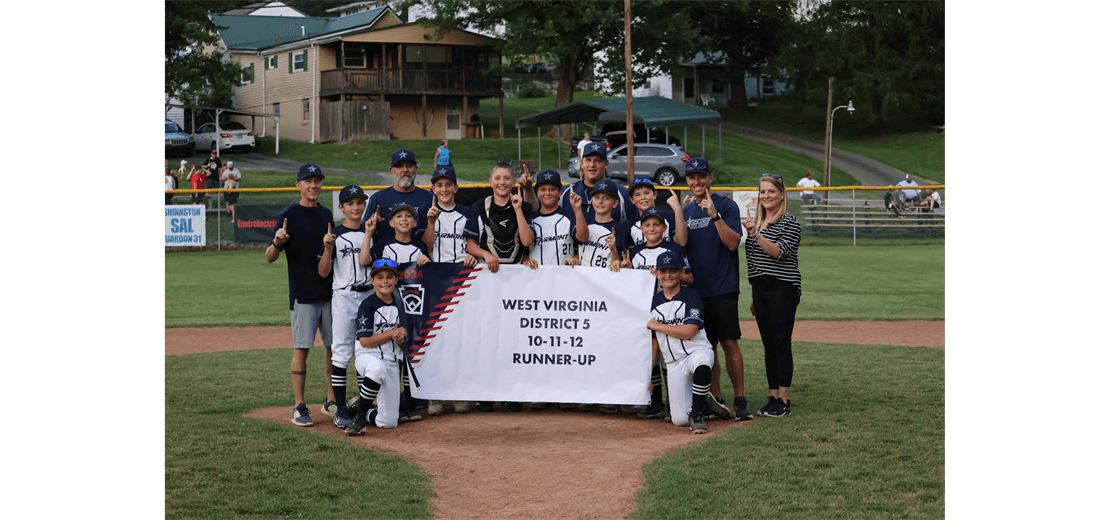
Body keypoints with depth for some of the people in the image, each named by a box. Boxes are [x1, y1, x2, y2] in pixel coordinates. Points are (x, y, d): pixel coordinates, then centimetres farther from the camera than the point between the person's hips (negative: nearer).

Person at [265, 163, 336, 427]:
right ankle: (299, 407, 1)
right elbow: (270, 258, -9)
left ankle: (332, 402, 19)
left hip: (329, 291, 5)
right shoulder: (289, 215, -5)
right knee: (301, 348, -4)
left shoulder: (326, 214, 12)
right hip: (303, 294, -5)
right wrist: (277, 243, -30)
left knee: (334, 345, 8)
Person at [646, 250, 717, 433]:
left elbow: (689, 332, -16)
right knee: (679, 420, -4)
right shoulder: (653, 302, 11)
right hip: (673, 362, 4)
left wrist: (656, 326, -9)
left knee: (702, 364, -43)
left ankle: (697, 413, -23)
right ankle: (702, 401, 31)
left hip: (697, 350, -4)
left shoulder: (691, 296, -4)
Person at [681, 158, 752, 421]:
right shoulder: (684, 211, 14)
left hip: (723, 288, -5)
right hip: (695, 289, 5)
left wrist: (714, 215, -22)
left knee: (729, 343, -9)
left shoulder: (726, 206, -2)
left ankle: (740, 400, -5)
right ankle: (716, 399, 14)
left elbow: (733, 242, -14)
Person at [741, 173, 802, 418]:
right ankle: (773, 397, 13)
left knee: (781, 344, -8)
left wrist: (756, 235, -30)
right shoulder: (757, 223, 17)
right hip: (760, 289, 7)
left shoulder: (790, 223, -5)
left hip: (783, 288, -7)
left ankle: (784, 400, -6)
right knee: (769, 345, 8)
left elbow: (778, 252, -19)